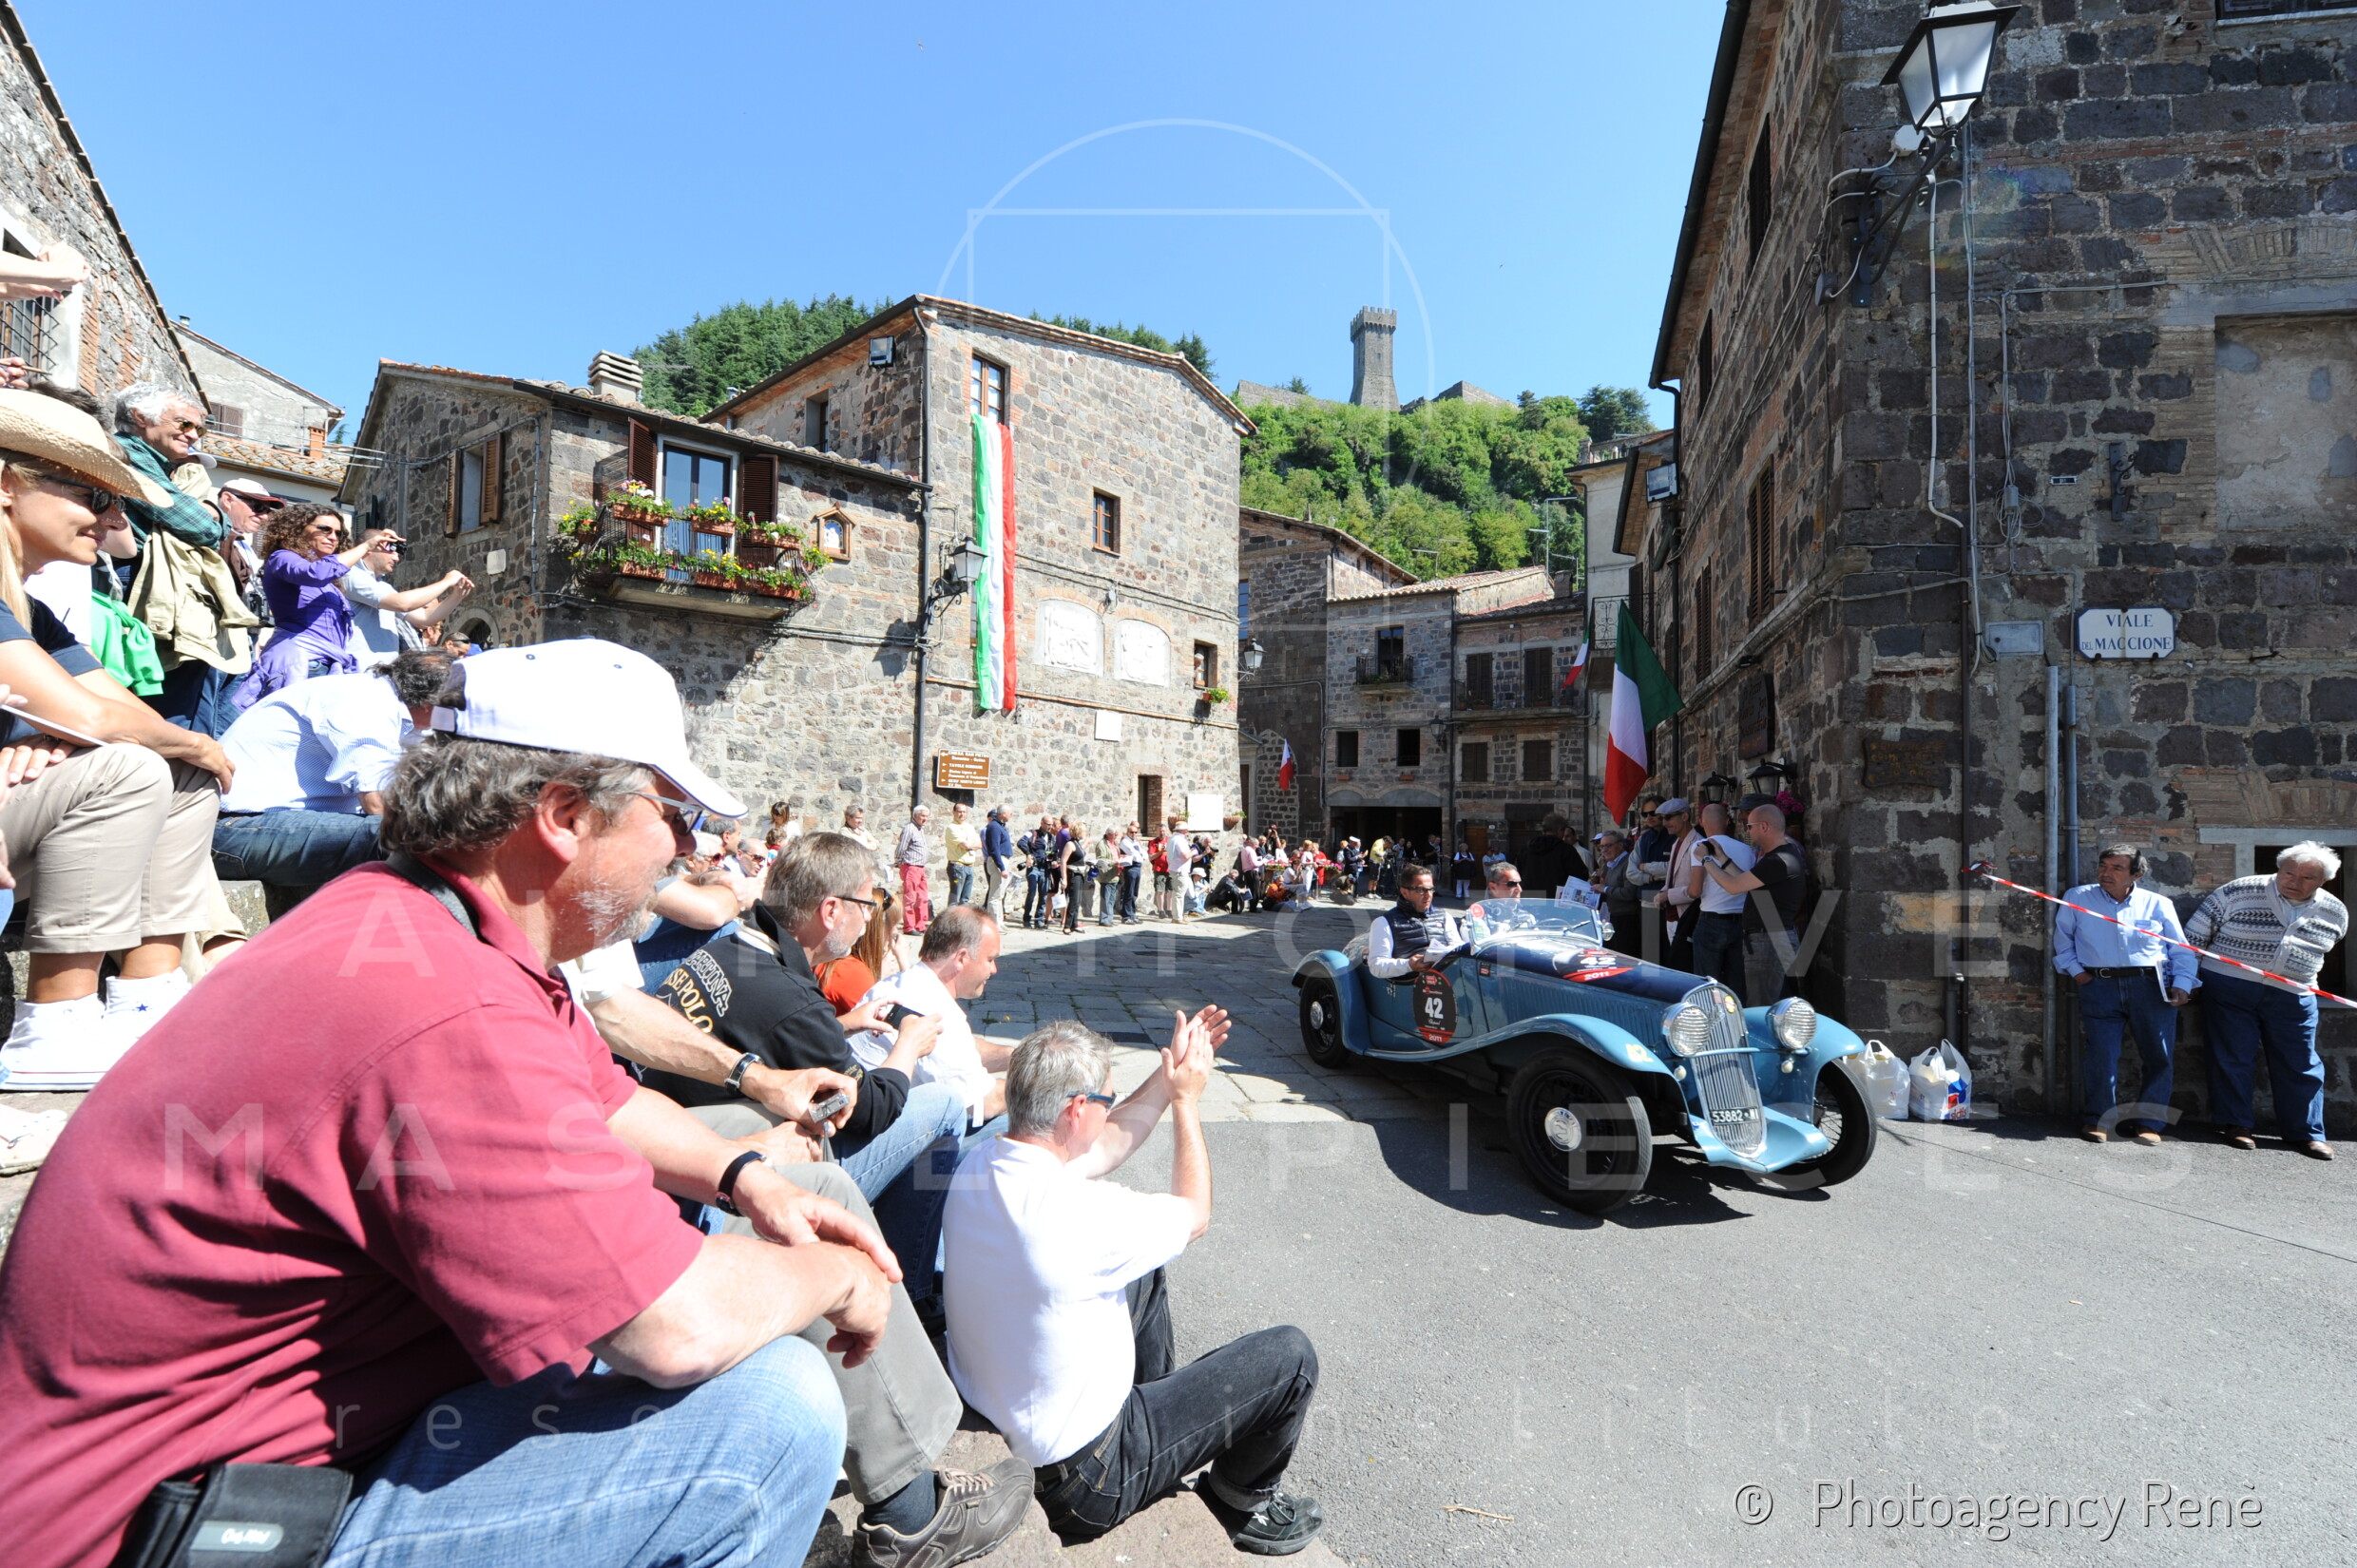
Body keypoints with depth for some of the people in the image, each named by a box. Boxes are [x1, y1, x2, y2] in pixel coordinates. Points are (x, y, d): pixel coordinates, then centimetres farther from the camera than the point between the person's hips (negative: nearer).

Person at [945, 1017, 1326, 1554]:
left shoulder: (977, 1166, -9)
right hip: (1075, 1480, -8)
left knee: (1143, 1271, 22)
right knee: (1291, 1356, 0)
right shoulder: (1080, 1212, -34)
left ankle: (1157, 1401, 39)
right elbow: (1195, 1214, -12)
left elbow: (1107, 1147, 8)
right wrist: (1186, 1097, -3)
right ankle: (1240, 1499, 27)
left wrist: (1168, 1076, 9)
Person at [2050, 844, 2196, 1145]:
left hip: (2151, 985, 1)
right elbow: (2063, 937, 15)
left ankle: (2146, 1121, 14)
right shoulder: (2078, 898, 7)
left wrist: (2182, 984, -3)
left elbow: (2181, 950, 11)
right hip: (2099, 985, -1)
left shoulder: (2158, 904, 9)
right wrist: (2075, 970, 5)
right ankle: (2098, 1119, 6)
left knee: (2160, 1055, 1)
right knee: (2100, 1053, -6)